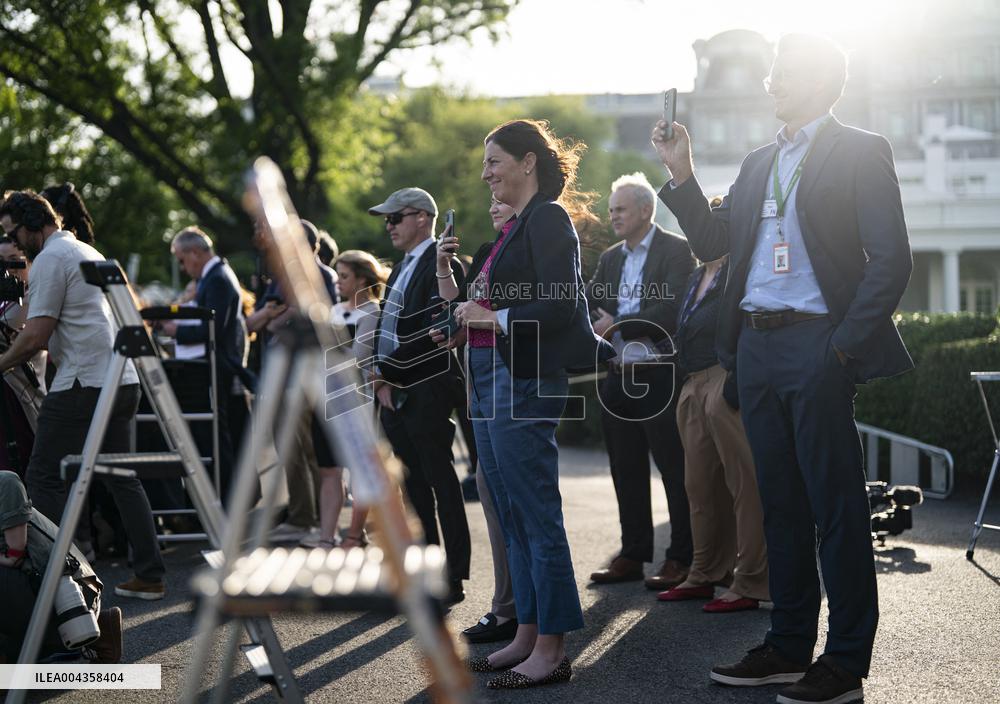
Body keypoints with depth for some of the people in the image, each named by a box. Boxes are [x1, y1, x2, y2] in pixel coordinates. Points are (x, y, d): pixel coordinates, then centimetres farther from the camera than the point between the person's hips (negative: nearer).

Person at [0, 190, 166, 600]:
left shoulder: (50, 259, -8)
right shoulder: (90, 252, 22)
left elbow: (35, 338, -13)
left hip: (83, 384, -9)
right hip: (123, 381, 10)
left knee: (44, 479, -3)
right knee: (122, 478, 12)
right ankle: (150, 577, 12)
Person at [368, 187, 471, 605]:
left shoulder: (440, 265, -11)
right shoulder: (401, 269, 18)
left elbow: (433, 333, -20)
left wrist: (389, 374, -16)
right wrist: (381, 379, 5)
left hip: (426, 394, -9)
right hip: (395, 395, 9)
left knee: (441, 484, -4)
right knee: (414, 485, 13)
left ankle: (452, 580, 1)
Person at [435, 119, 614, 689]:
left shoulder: (548, 219, -9)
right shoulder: (517, 225, 19)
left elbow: (561, 305, -19)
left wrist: (494, 318, -16)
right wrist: (464, 326, 8)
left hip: (523, 381, -10)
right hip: (491, 380, 10)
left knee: (538, 518, -6)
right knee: (513, 519, 12)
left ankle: (552, 650, -1)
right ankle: (528, 636, 20)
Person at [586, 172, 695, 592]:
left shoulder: (676, 251, -6)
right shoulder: (610, 258, 16)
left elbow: (671, 312, -17)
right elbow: (588, 307, 9)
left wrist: (616, 325, -14)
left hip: (659, 378, -7)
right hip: (619, 379, 7)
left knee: (674, 470, -2)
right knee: (626, 472, 12)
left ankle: (681, 558, 5)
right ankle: (633, 554, 20)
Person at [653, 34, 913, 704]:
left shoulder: (860, 152, -2)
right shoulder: (759, 163, 19)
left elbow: (891, 258, -8)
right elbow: (712, 241, 17)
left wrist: (843, 345, -14)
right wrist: (681, 171, 6)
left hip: (815, 346, -7)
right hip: (756, 344, 7)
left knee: (835, 503, -3)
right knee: (781, 500, 11)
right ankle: (789, 646, 20)